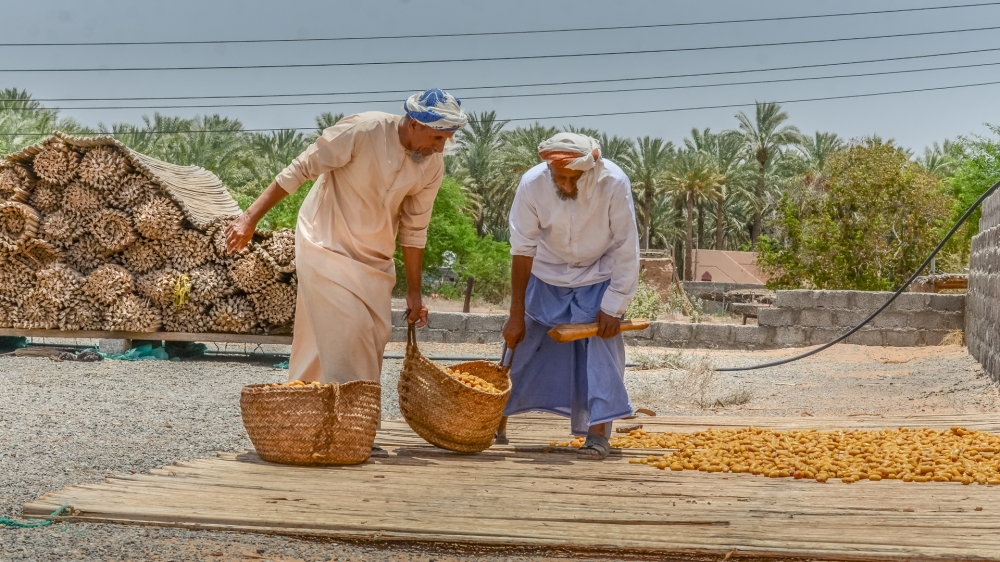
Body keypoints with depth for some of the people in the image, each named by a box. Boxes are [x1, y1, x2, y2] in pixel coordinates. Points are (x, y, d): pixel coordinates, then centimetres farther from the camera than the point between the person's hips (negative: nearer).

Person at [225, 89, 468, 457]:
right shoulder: (361, 131, -24)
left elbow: (413, 229, 4)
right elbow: (300, 170, -18)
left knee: (375, 336, 4)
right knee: (347, 329, -15)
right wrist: (251, 218, -19)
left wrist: (414, 291, 7)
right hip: (325, 245, -6)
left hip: (375, 258, 6)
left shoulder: (432, 165, -7)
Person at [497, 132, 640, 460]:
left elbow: (625, 248, -20)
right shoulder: (532, 185, -26)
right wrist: (516, 316, -16)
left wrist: (613, 306, -18)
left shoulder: (613, 183, -29)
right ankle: (496, 424, 20)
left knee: (601, 350, -11)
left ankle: (598, 435, -5)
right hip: (548, 277, 1)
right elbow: (523, 251, -19)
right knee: (524, 348, 6)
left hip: (598, 279, -1)